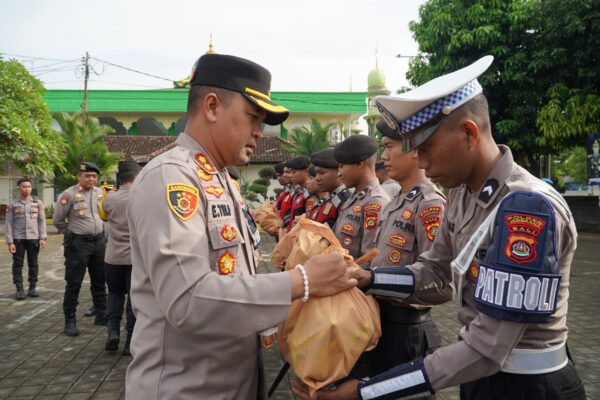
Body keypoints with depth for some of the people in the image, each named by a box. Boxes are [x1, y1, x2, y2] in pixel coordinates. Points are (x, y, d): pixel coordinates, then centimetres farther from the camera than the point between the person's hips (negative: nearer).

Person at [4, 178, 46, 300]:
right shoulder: (12, 205, 3)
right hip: (18, 239, -1)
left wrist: (42, 238, -3)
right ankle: (19, 289, 9)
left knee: (33, 263, 6)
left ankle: (32, 288, 14)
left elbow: (42, 221, 5)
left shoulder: (38, 203, 6)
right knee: (18, 264, 2)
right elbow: (9, 224, 1)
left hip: (34, 238, 1)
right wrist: (10, 242, -5)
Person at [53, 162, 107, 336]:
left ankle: (101, 315, 27)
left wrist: (98, 232, 13)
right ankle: (70, 321, 9)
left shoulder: (100, 193, 5)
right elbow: (57, 220, -4)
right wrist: (72, 233, 5)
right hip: (78, 243, -6)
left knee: (99, 281, 14)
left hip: (99, 241, 6)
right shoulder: (69, 195, -12)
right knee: (73, 283, 0)